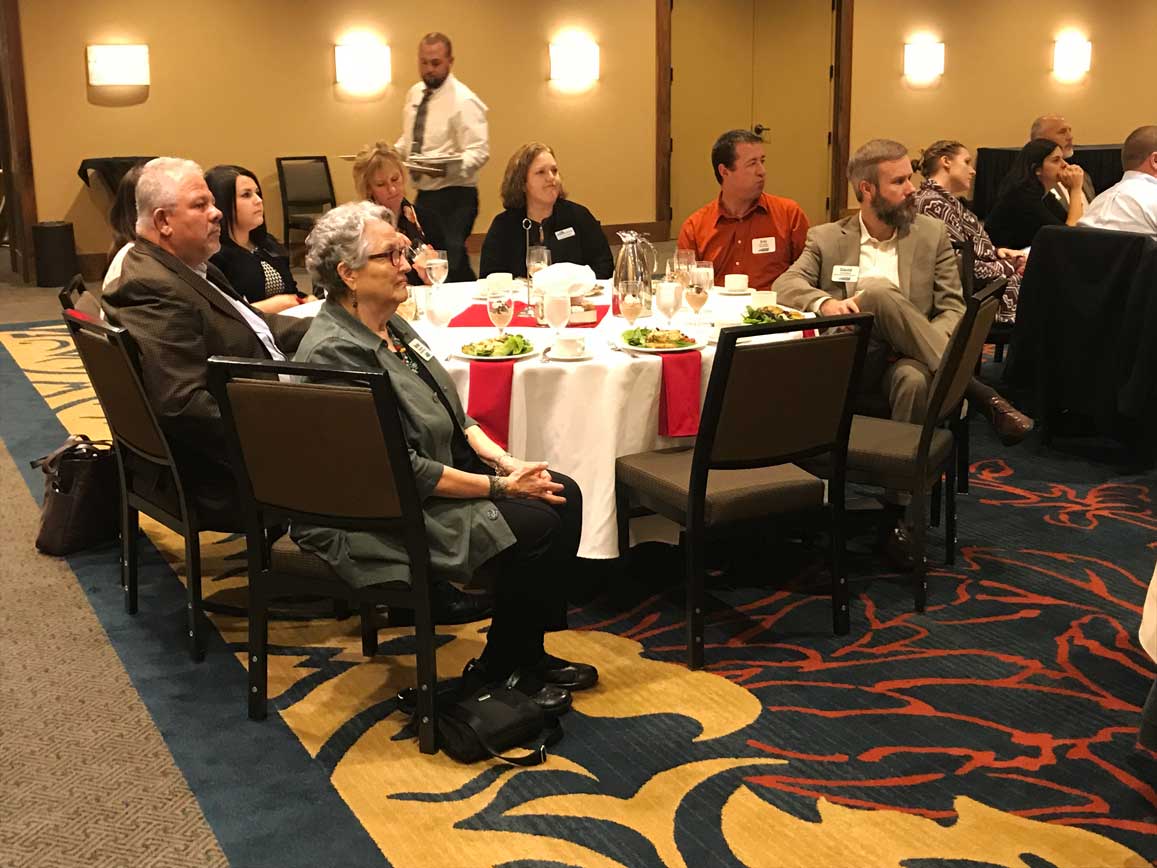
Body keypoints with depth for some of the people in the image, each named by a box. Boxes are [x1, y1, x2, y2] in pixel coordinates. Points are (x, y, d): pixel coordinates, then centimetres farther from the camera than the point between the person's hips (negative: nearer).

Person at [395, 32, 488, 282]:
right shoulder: (415, 94, 11)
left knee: (449, 264, -15)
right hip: (424, 195, 8)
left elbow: (479, 153, -20)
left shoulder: (463, 100, -12)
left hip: (454, 197, -8)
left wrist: (447, 168, -37)